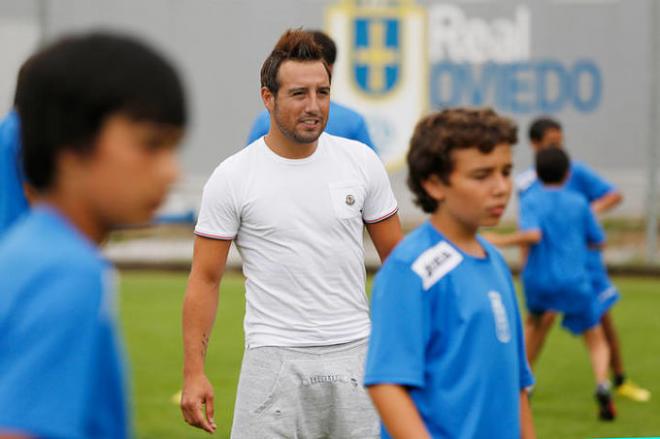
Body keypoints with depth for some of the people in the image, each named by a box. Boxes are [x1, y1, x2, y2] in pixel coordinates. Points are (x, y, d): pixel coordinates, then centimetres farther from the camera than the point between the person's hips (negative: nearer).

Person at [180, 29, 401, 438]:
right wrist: (194, 372, -8)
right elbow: (205, 279, -2)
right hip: (275, 358, -3)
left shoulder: (361, 162, 2)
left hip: (355, 354, 3)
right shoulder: (232, 178, -5)